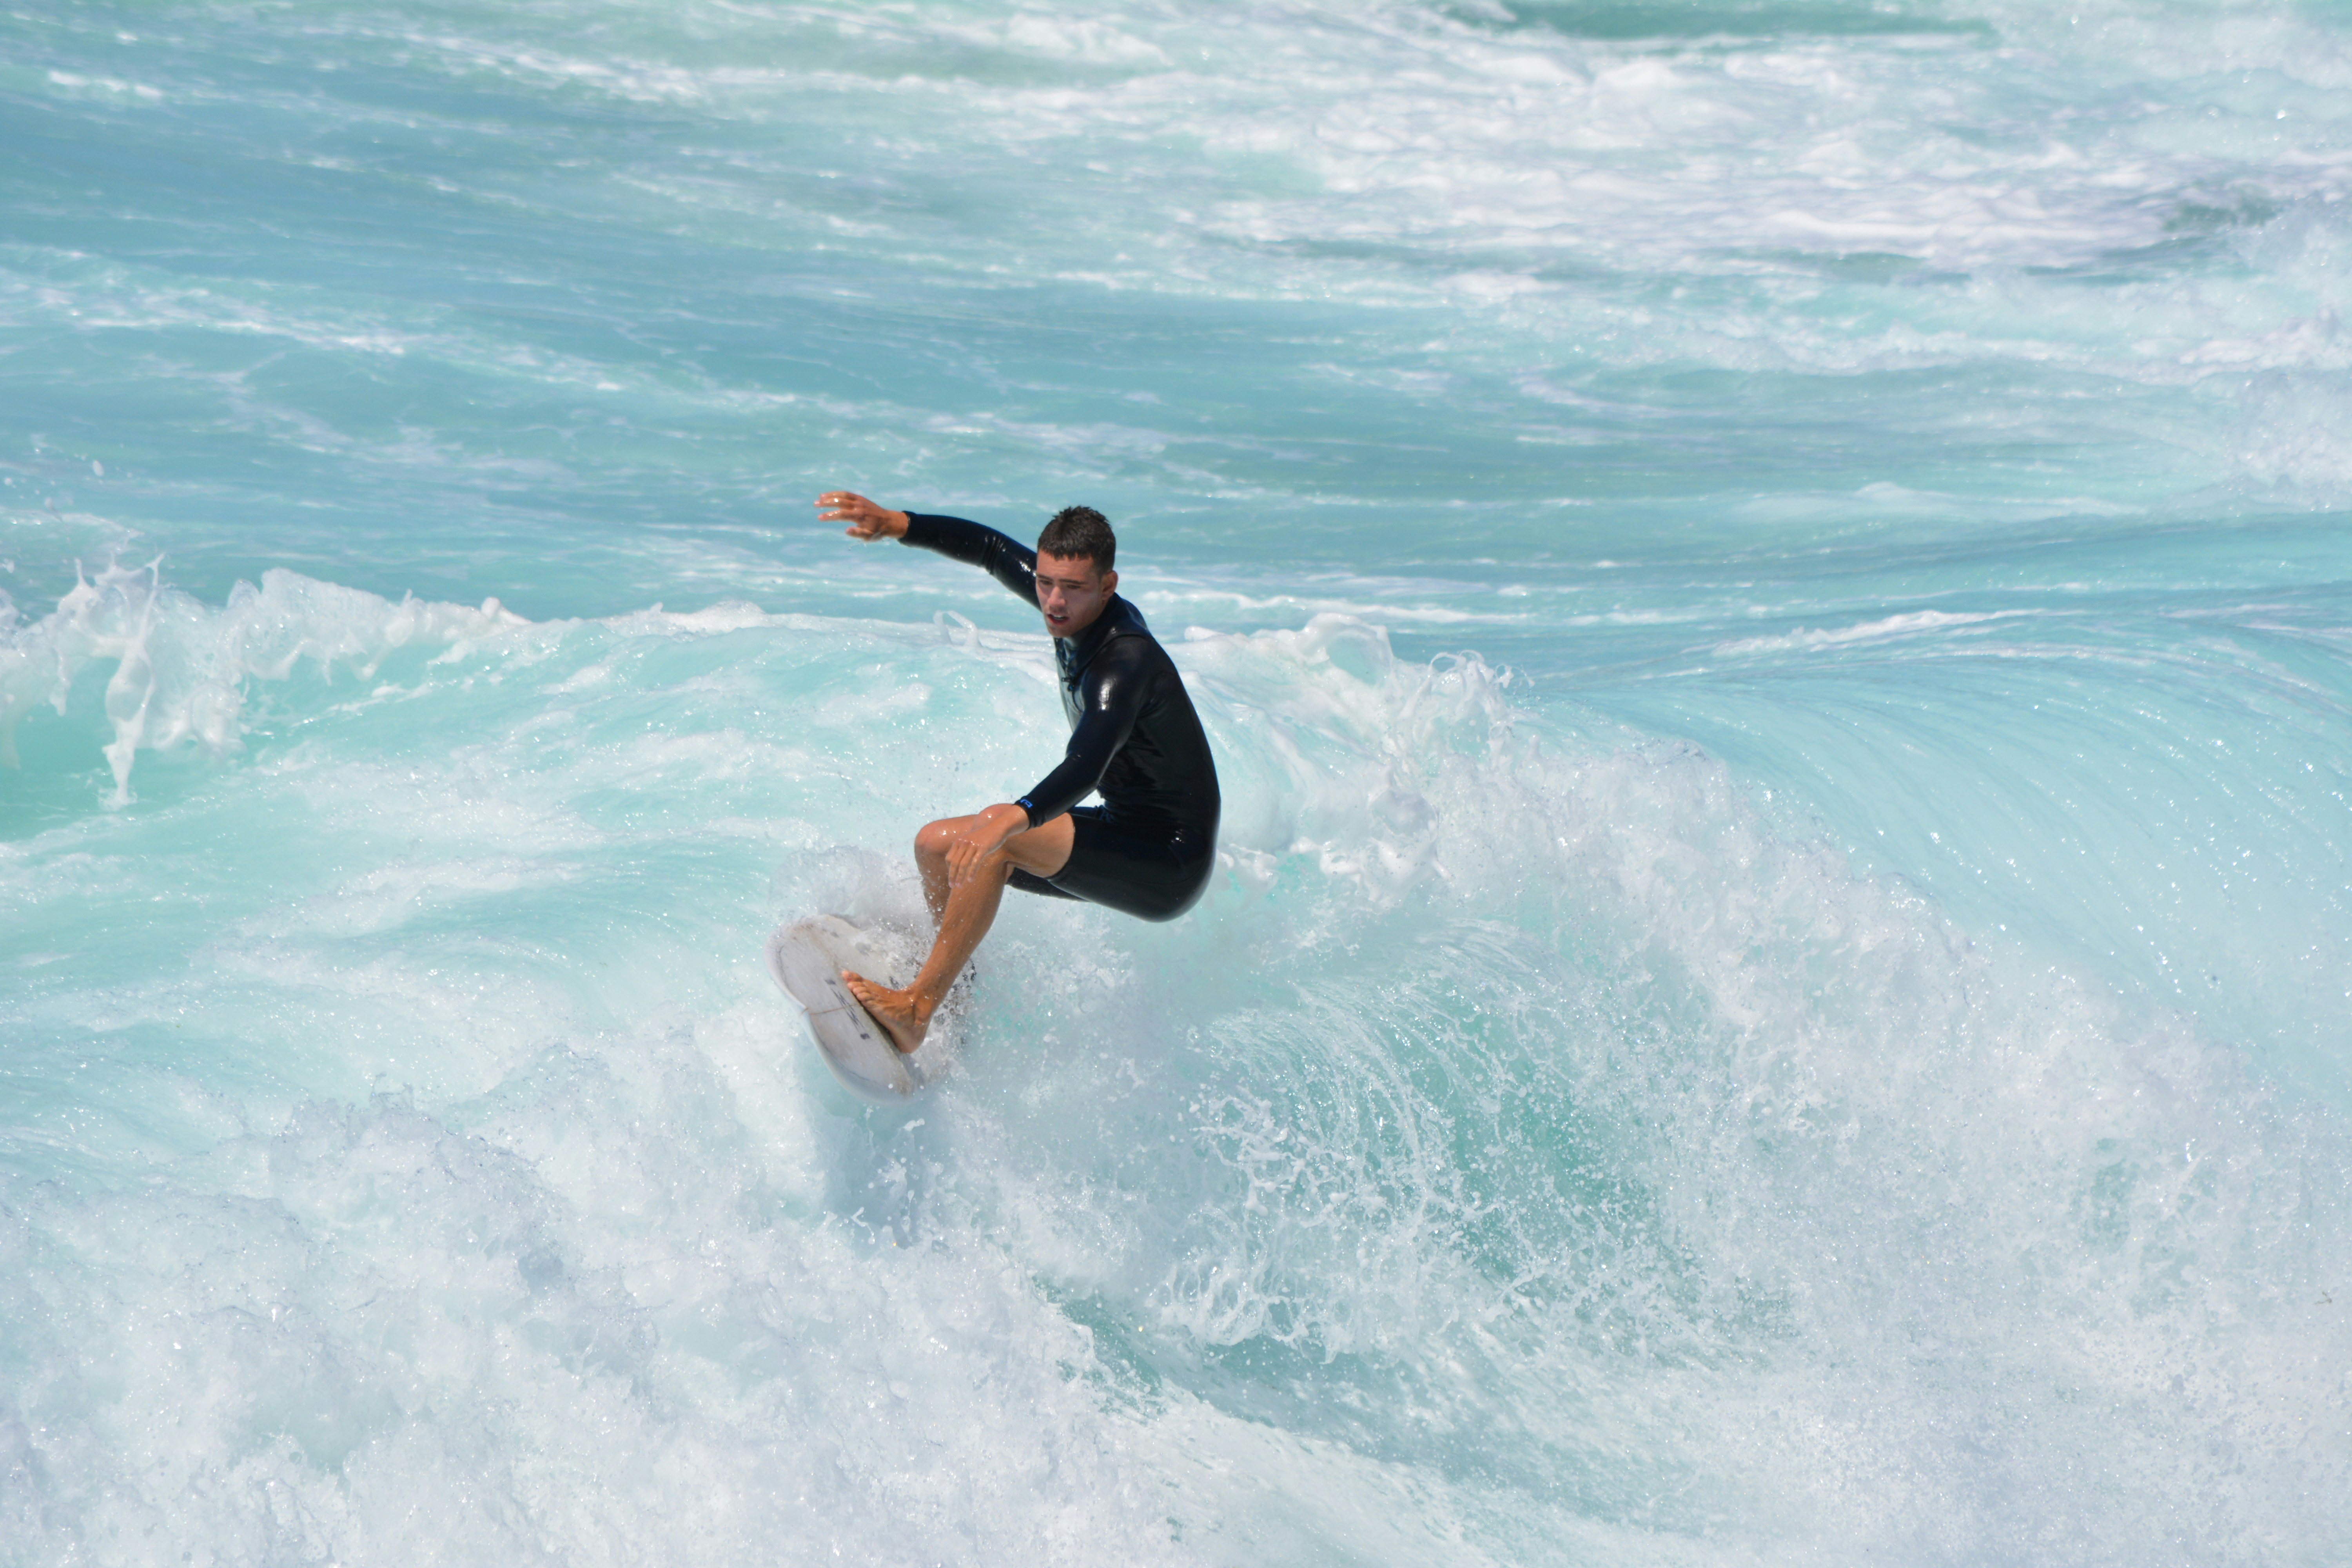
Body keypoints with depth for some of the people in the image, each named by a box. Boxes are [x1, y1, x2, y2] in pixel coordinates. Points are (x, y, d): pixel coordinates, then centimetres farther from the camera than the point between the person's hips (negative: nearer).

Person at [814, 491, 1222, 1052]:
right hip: (1128, 839, 10)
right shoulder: (1077, 612, -1)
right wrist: (897, 524, 8)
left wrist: (1015, 816, -61)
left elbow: (1087, 767, -44)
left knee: (992, 844, -28)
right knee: (937, 845, 6)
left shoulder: (1125, 661, -27)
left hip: (1169, 866, -10)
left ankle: (917, 1010, -30)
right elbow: (993, 549, 16)